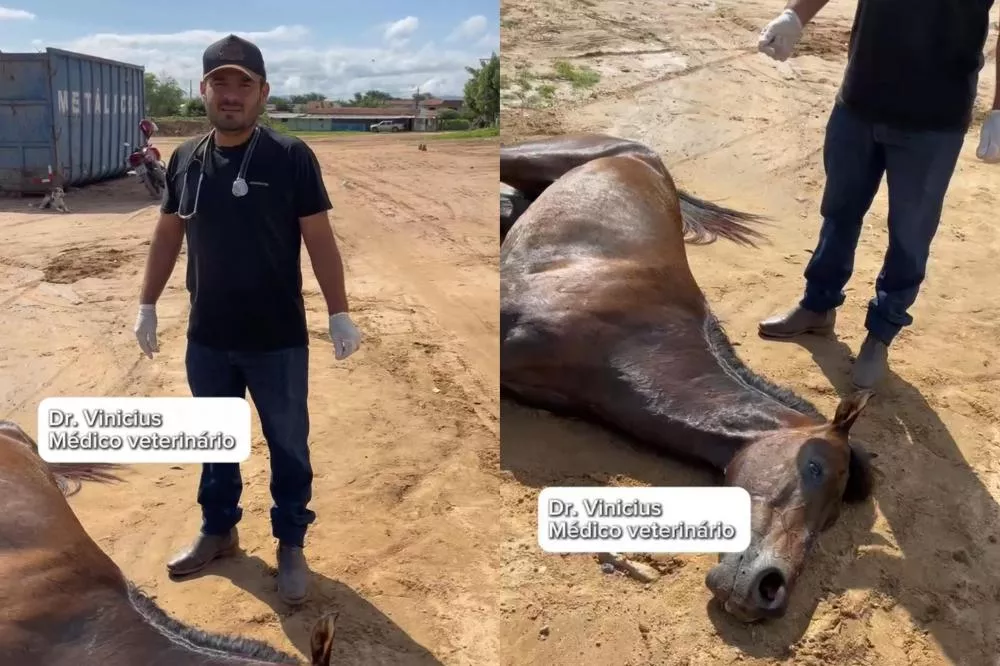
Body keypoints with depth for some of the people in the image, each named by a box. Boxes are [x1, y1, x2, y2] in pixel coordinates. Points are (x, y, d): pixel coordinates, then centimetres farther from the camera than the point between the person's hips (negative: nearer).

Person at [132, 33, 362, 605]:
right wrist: (148, 305, 13)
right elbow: (168, 235, 12)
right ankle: (218, 531, 40)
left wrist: (340, 314, -11)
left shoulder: (292, 157, -10)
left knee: (288, 446, 10)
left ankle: (292, 546, 28)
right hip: (207, 338, 4)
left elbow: (320, 239, -9)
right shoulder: (185, 159, 3)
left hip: (279, 340, -4)